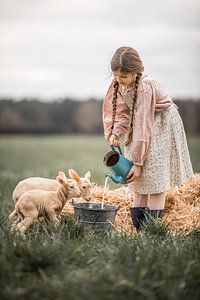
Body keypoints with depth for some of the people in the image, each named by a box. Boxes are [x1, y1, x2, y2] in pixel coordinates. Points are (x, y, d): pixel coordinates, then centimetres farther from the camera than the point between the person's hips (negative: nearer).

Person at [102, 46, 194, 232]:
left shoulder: (145, 87, -33)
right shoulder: (120, 84, -11)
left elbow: (143, 126, -32)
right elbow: (122, 112, -1)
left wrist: (138, 162, -30)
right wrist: (115, 133, -21)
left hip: (162, 125, -8)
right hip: (141, 123, 8)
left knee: (155, 177, -9)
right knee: (139, 178, 6)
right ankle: (139, 228, 12)